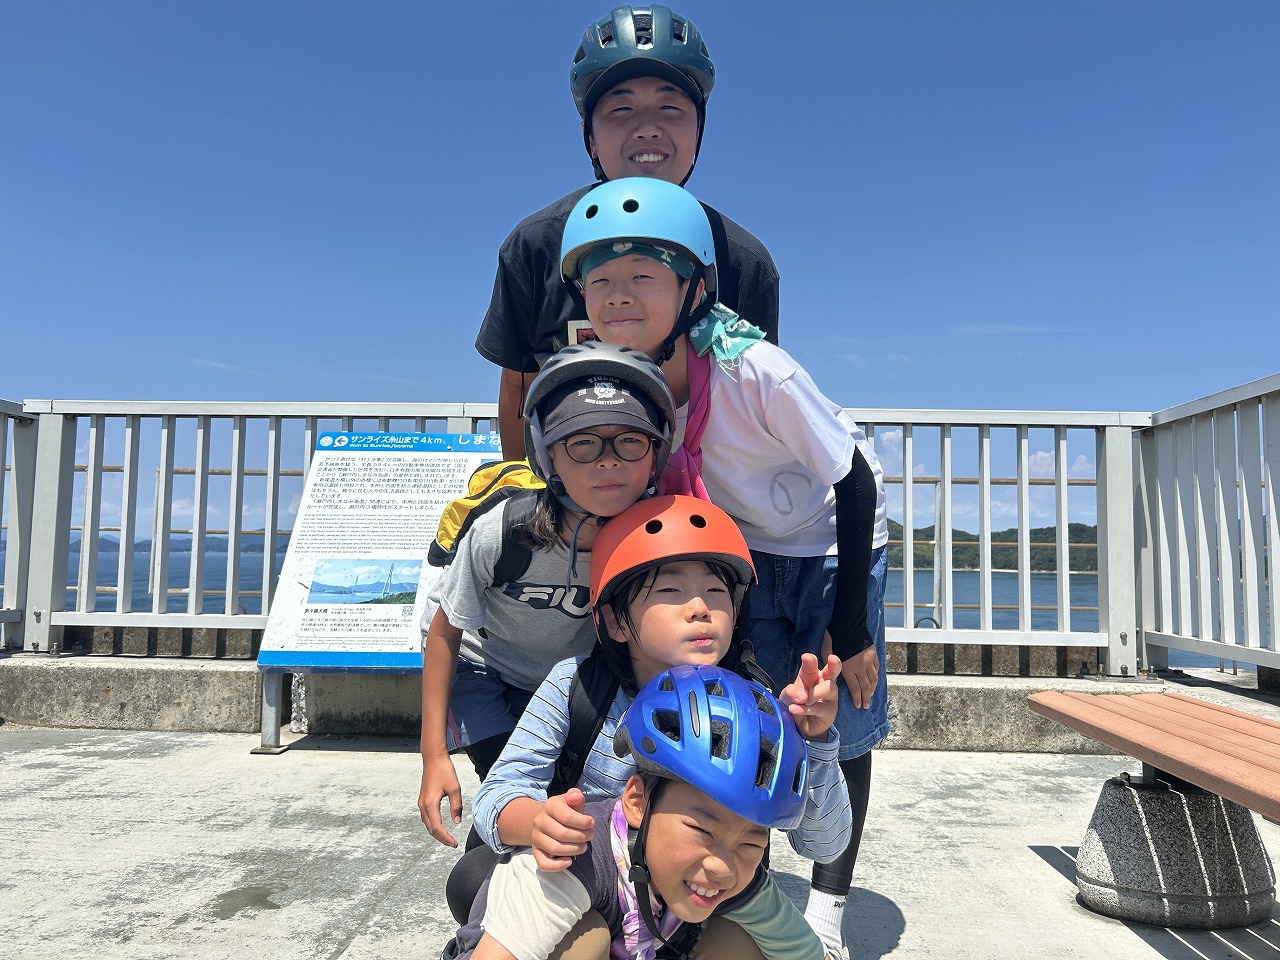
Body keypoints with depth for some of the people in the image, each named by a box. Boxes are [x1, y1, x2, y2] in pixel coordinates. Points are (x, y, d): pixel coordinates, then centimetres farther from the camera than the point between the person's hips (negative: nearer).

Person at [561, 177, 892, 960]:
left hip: (835, 543, -3)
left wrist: (851, 623, -18)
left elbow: (856, 482, -23)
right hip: (748, 550, 4)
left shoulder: (756, 371, -35)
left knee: (842, 727, 1)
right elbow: (645, 486, -1)